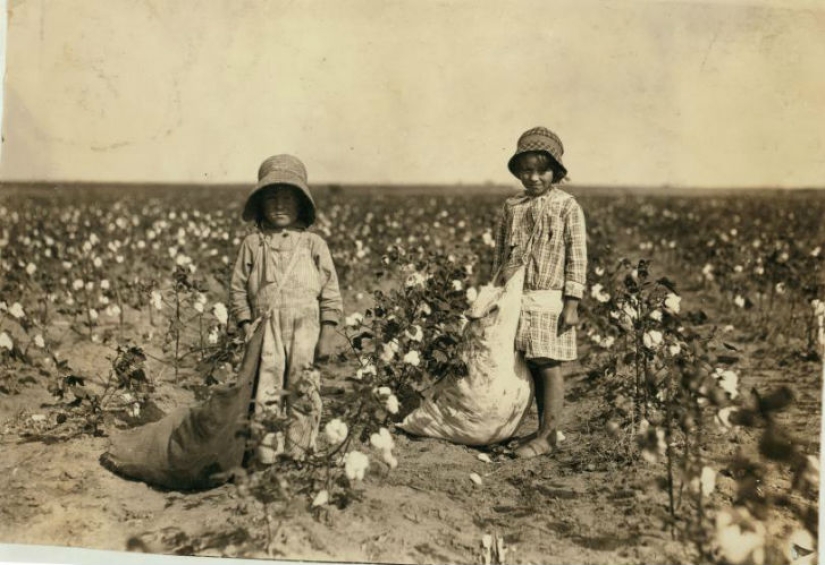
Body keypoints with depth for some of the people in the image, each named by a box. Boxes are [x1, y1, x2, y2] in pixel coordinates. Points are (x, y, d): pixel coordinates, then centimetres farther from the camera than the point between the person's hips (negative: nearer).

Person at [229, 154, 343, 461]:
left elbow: (330, 291, 4)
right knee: (265, 392, 1)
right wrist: (247, 327, -2)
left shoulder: (313, 244, 5)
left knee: (303, 392, 5)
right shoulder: (252, 243, 6)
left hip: (305, 329, 0)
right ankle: (267, 456, 10)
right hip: (266, 329, 0)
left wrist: (327, 335, -1)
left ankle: (297, 454, 16)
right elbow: (238, 289, 7)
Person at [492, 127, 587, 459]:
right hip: (517, 299, 5)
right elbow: (500, 254, 15)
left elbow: (577, 259, -5)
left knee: (548, 366, -2)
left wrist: (571, 304, -10)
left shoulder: (567, 207, -3)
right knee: (531, 367, 9)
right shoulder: (512, 208, 10)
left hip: (549, 300, -4)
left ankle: (547, 436, 7)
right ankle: (544, 431, 20)